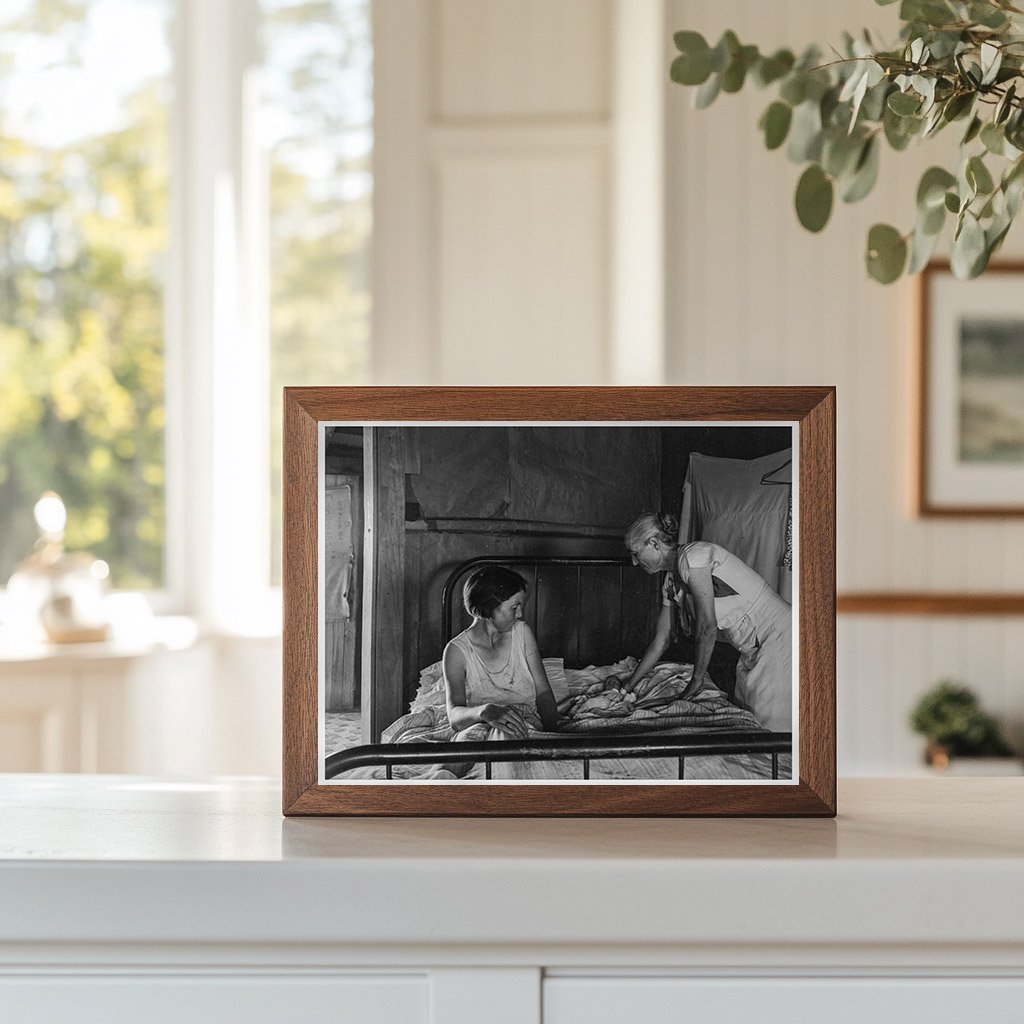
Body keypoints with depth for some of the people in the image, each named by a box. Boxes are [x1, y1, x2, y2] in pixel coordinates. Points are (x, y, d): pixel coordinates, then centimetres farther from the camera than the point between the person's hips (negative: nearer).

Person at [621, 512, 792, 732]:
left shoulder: (693, 556, -17)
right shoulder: (671, 583, 11)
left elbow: (707, 627, -19)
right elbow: (660, 641, 19)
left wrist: (695, 682, -10)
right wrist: (627, 687, 20)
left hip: (779, 637, -9)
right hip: (752, 652, 9)